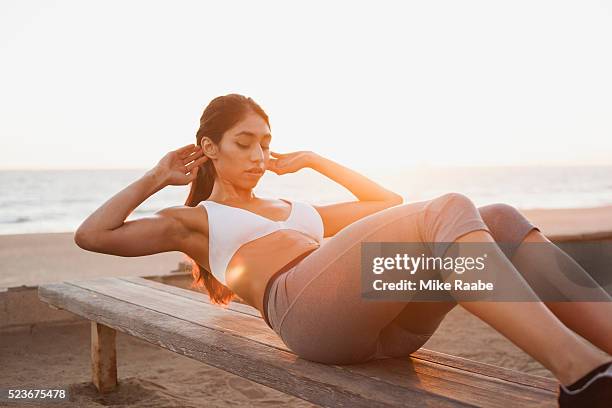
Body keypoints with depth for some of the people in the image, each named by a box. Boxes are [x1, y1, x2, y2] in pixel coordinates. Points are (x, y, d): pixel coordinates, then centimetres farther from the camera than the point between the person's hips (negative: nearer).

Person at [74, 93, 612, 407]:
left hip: (386, 321, 7)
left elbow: (391, 204, 39)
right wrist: (156, 179, 22)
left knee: (503, 221, -18)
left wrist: (314, 160, 38)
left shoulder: (298, 211, 38)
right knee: (450, 210, -29)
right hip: (304, 304, -6)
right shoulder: (196, 221, 25)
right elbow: (91, 236, 15)